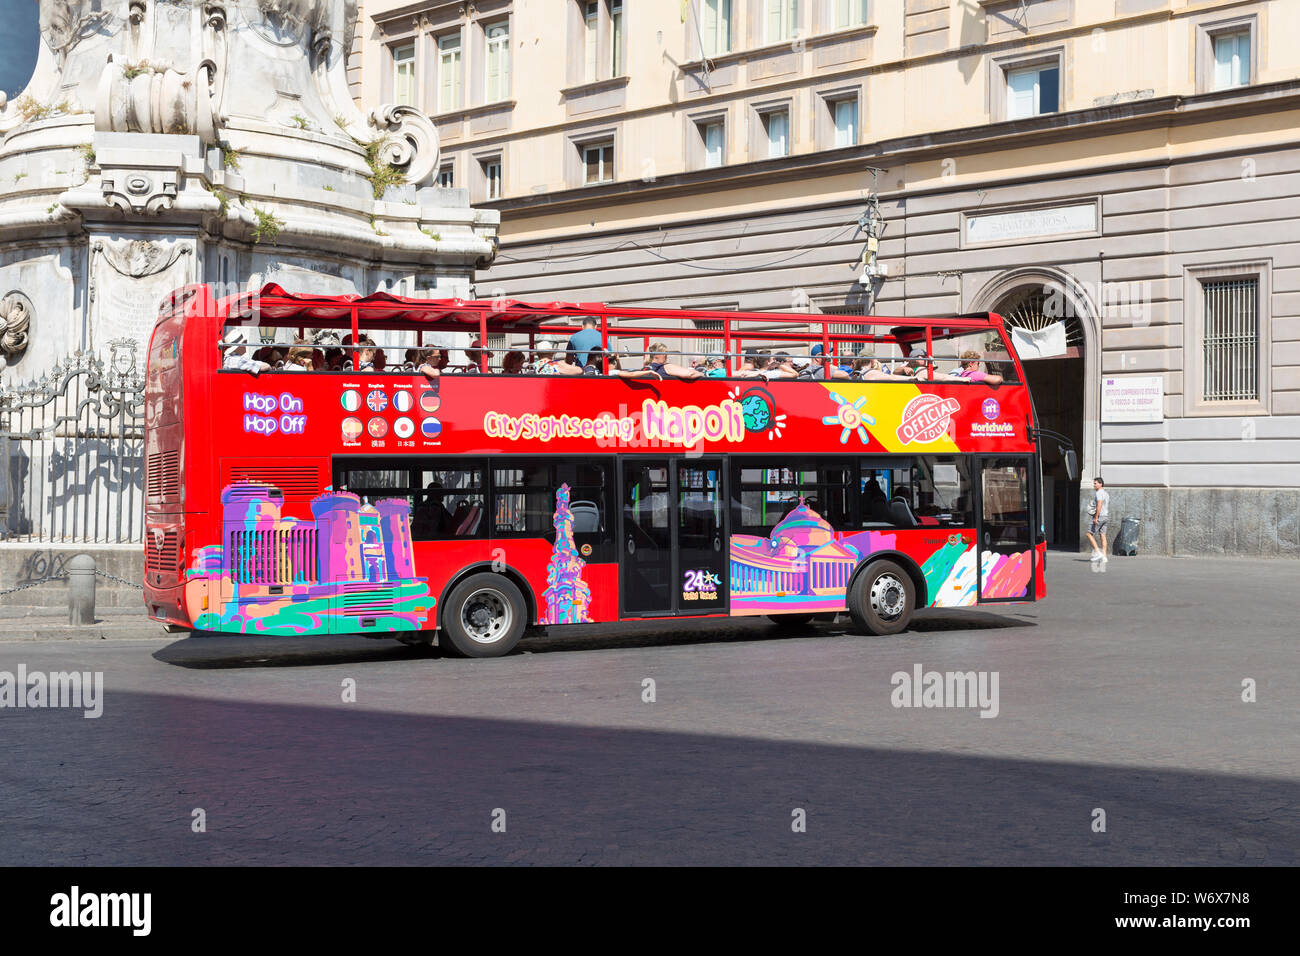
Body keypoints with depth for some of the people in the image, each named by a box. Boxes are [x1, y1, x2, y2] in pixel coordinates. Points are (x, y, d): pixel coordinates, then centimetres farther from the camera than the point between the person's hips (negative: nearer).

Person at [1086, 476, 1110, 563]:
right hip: (1105, 517, 9)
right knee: (1102, 536, 7)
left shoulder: (1099, 493, -14)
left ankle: (1098, 553, -9)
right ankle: (1104, 557, 4)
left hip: (1099, 516, -9)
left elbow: (1099, 506, -25)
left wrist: (1096, 517, -26)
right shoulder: (1106, 493, 17)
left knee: (1089, 534, -3)